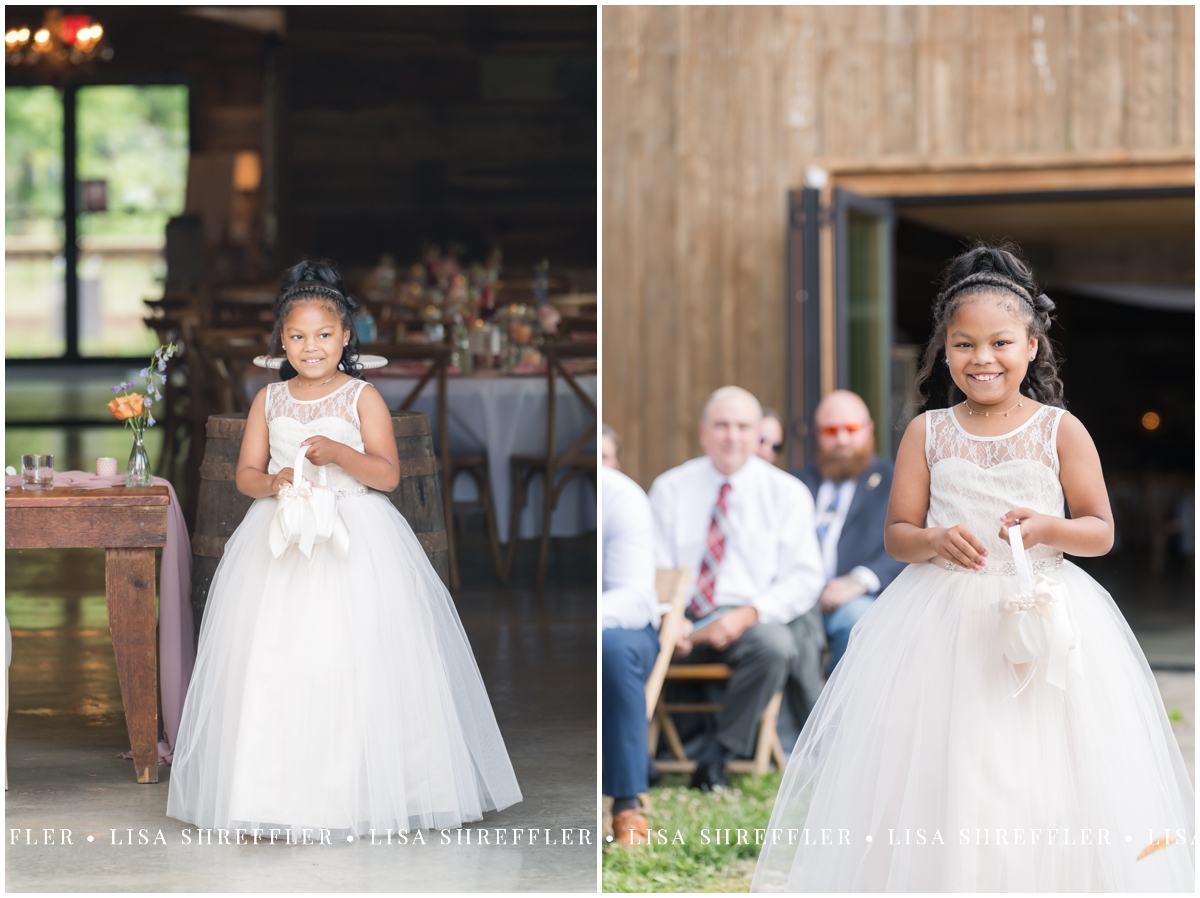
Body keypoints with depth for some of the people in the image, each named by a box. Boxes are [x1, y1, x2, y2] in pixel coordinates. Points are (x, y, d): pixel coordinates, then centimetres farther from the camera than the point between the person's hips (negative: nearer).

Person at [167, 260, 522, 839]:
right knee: (274, 664, -2)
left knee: (352, 664, -8)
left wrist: (339, 454, -22)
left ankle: (358, 791, -1)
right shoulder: (269, 400, 9)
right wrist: (272, 483, -14)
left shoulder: (362, 397, -1)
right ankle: (278, 792, 3)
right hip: (282, 535, 3)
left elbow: (388, 474, -6)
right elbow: (245, 473, 8)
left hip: (356, 538, -3)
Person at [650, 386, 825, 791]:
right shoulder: (670, 489, 9)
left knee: (776, 644, -35)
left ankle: (716, 757, -21)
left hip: (751, 620, 0)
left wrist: (749, 615, -16)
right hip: (684, 622, 1)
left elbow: (804, 577, 0)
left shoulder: (786, 492, 6)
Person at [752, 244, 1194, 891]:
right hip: (940, 629, 1)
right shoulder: (927, 432, 5)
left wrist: (1047, 527, -16)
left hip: (1041, 616, -1)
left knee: (1036, 793, -4)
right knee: (940, 791, 0)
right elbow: (897, 534, 5)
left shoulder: (1061, 430, 1)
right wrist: (935, 541, -16)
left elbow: (1102, 532, 3)